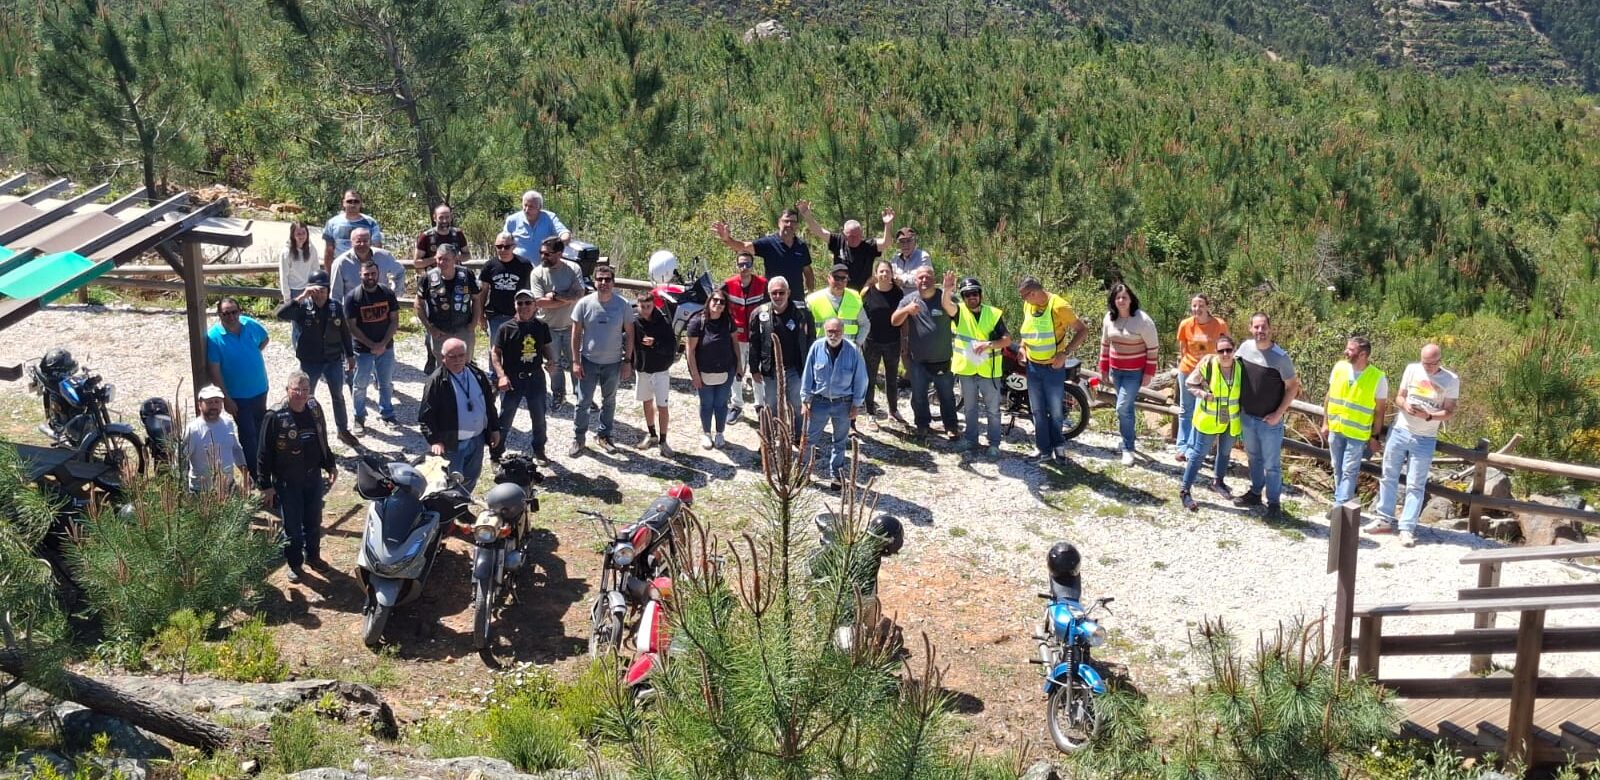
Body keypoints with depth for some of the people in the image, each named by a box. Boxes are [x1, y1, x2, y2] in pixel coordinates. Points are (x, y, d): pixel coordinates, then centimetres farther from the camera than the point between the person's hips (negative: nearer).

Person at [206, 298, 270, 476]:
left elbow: (265, 339, 15)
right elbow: (214, 371, -17)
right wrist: (226, 399, -17)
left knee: (261, 429, 22)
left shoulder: (250, 324, -8)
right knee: (248, 434, 1)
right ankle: (254, 473, 13)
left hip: (260, 389, 5)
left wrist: (251, 356, 5)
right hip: (238, 396, -5)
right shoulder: (214, 337, -20)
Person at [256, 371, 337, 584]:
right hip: (288, 482, -5)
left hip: (314, 477, 5)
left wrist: (330, 465, 14)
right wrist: (266, 485, -13)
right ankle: (295, 564, 28)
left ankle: (313, 555, 41)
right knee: (292, 527, 8)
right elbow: (264, 454, -14)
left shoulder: (314, 408, -3)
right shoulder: (275, 417, -19)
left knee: (314, 522, 19)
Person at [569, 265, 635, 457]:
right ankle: (578, 438, 15)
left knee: (609, 401, 16)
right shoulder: (584, 304, -11)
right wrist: (576, 361, -8)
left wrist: (627, 360, -4)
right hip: (588, 361, -1)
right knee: (583, 402, 3)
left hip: (613, 363, 1)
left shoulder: (623, 305, -10)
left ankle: (604, 435, 31)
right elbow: (576, 334, -5)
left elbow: (629, 334, -2)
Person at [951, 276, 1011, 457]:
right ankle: (971, 439, 28)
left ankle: (994, 443, 16)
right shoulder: (959, 312, -3)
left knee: (993, 409, 6)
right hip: (966, 369, 1)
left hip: (989, 370, -1)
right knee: (970, 408, 16)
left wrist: (988, 344, -23)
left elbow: (1007, 340, -7)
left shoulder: (994, 313, -4)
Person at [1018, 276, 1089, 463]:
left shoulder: (1059, 307, -19)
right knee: (1038, 411, 9)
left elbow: (1083, 330, -14)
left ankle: (1058, 445, 25)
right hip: (1033, 366, 6)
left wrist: (1065, 353, -21)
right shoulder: (1028, 306, 2)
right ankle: (1044, 450, 17)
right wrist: (1022, 346, 5)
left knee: (1056, 411, 6)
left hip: (1053, 367, -6)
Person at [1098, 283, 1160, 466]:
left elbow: (1153, 348, -11)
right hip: (1115, 370, 5)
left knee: (1123, 408, -12)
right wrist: (1104, 368, 13)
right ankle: (1131, 437, 32)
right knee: (1126, 408, 16)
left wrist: (1149, 374, -12)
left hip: (1135, 372, -5)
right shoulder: (1109, 318, 0)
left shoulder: (1143, 320, -16)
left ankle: (1128, 449, -1)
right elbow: (1105, 344, 12)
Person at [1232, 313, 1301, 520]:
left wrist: (1278, 414, -15)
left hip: (1270, 421, -5)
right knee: (1254, 458, 21)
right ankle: (1255, 493, 36)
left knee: (1271, 464, 3)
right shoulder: (1245, 347, -3)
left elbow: (1292, 387, -10)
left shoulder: (1280, 357, -17)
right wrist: (1238, 406, 7)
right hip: (1247, 417, 5)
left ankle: (1274, 503, 14)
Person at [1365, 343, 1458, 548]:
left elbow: (1450, 411, -7)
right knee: (1389, 477, 10)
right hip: (1399, 431, 3)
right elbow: (1398, 397, 6)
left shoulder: (1451, 380, -8)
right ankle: (1384, 519, 21)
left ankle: (1407, 529, 4)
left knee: (1415, 485, 1)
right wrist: (1405, 405, -18)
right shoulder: (1412, 369, 0)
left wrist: (1428, 416, -25)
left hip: (1425, 439, -3)